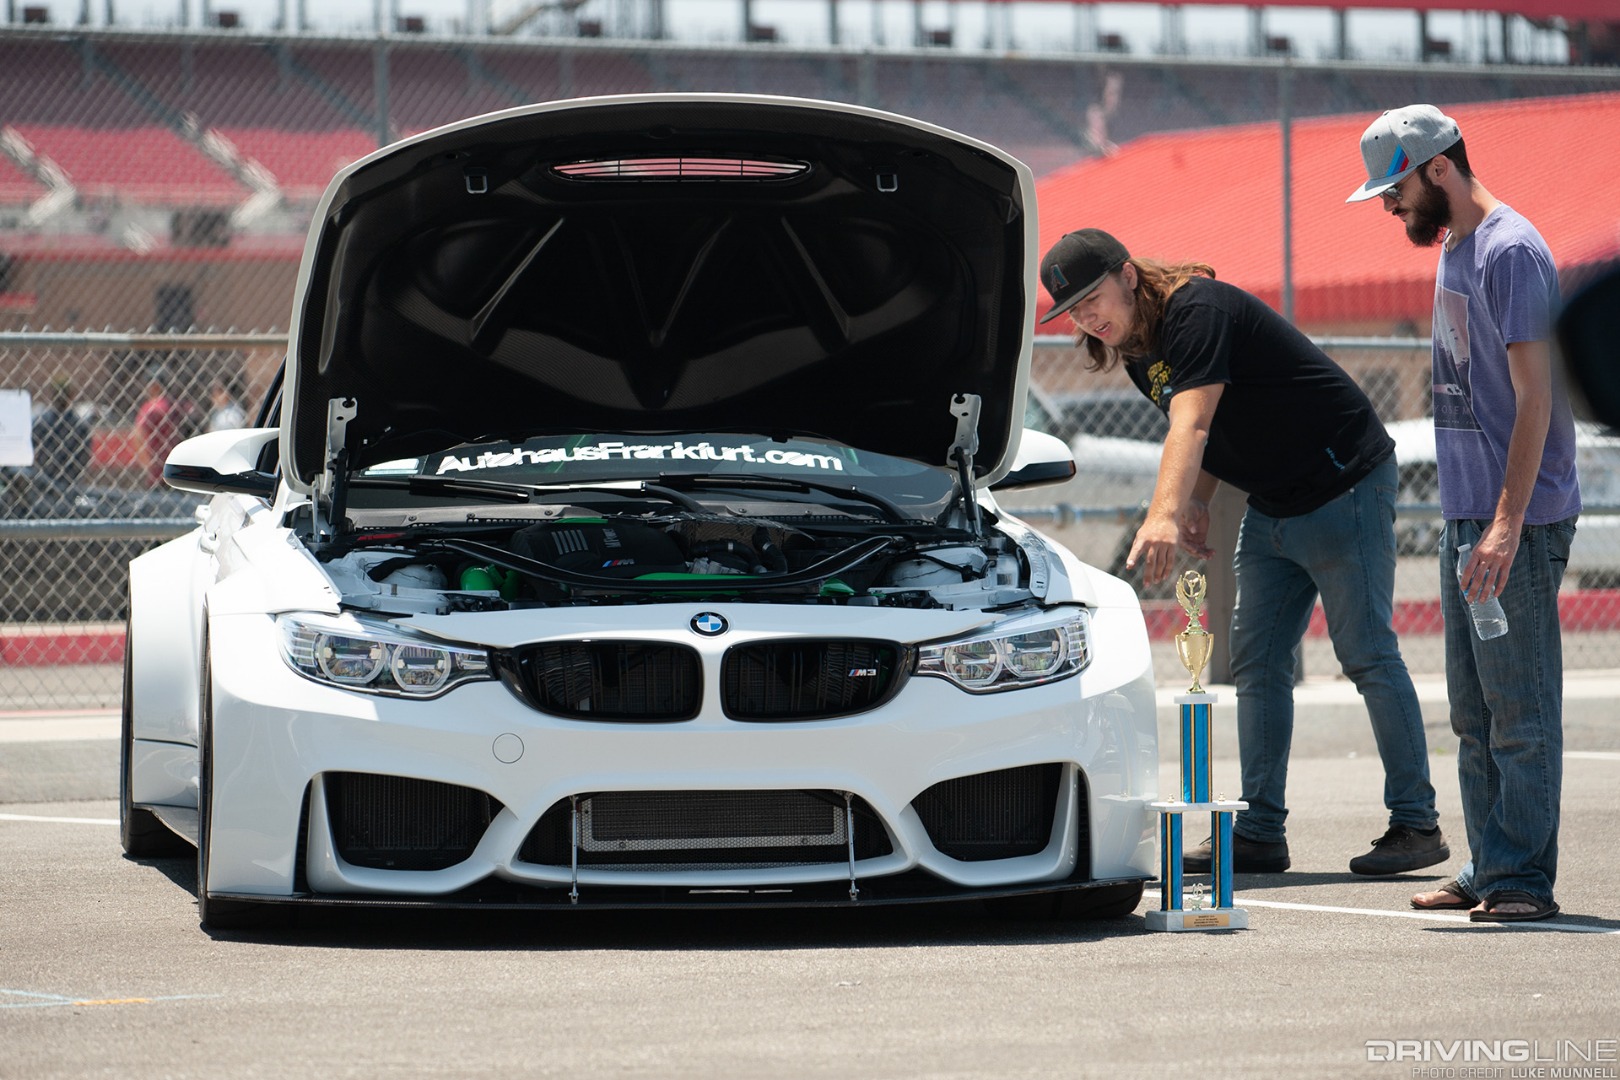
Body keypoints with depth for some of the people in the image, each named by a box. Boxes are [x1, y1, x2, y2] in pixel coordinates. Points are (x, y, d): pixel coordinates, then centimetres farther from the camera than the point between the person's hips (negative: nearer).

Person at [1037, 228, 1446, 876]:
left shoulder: (1197, 311, -24)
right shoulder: (1135, 353, 6)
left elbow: (1192, 424, -37)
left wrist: (1163, 514, -49)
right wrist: (1194, 503, 2)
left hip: (1344, 488, -9)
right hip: (1270, 506, 9)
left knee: (1368, 657, -7)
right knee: (1256, 664, 4)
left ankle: (1417, 824, -1)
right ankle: (1260, 834, 5)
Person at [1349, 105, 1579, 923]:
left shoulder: (1511, 252, -12)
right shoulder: (1454, 250, 16)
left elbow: (1535, 397, -18)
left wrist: (1507, 524, -23)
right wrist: (1473, 518, 16)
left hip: (1516, 522, -9)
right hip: (1466, 515, 10)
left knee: (1519, 710, -7)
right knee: (1475, 714, 11)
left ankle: (1523, 878, -5)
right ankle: (1488, 870, 16)